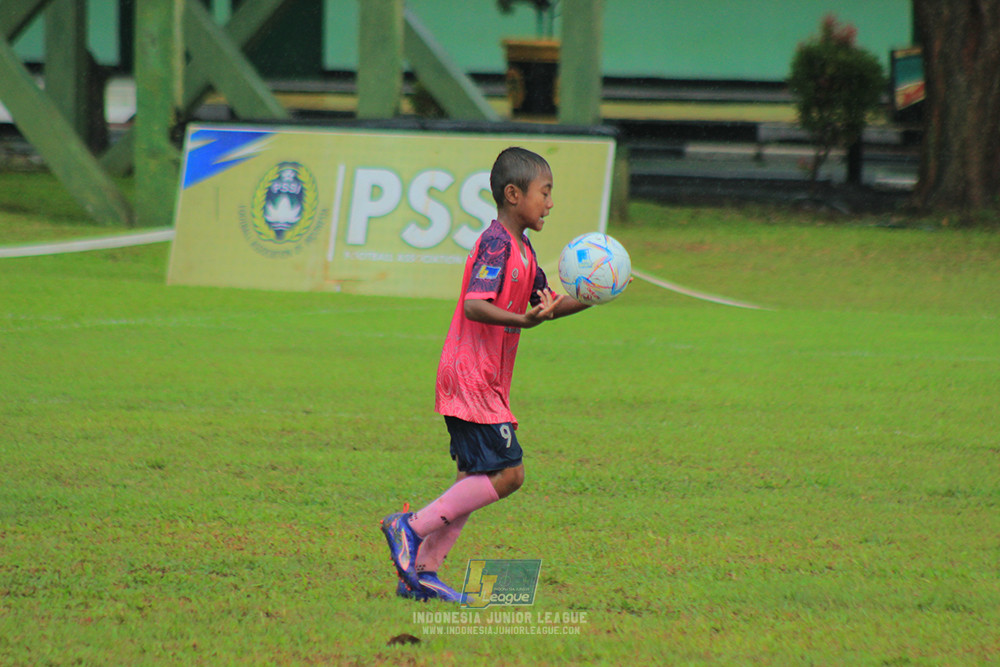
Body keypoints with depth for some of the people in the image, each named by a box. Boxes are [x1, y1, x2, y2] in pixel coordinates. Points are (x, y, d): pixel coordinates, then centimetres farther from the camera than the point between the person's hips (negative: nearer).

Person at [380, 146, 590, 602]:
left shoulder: (521, 249, 16)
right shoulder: (496, 244, -15)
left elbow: (545, 303, 24)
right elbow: (475, 305, -26)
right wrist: (522, 320, -42)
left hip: (487, 385, 10)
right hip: (471, 380, -10)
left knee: (476, 481, 10)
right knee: (507, 474, -13)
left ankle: (419, 574, 12)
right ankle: (411, 526, -7)